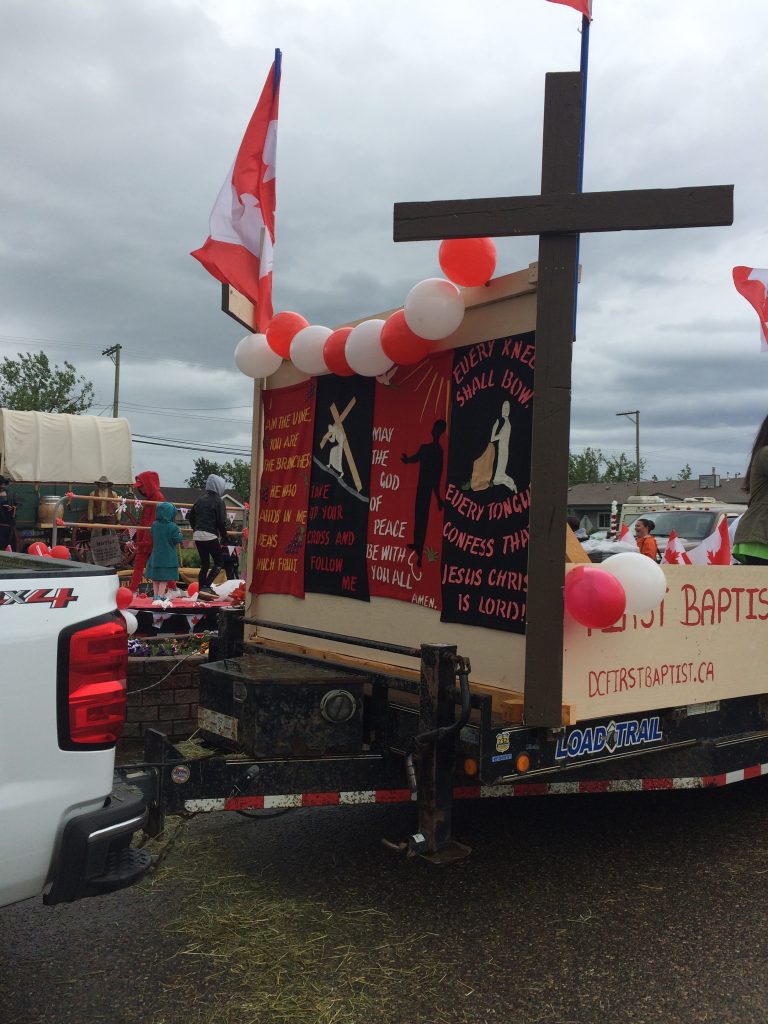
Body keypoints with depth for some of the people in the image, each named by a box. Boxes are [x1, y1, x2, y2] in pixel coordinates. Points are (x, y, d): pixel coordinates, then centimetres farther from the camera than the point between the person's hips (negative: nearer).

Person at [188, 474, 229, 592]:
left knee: (204, 563, 14)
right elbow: (221, 522, -10)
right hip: (210, 536, -7)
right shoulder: (218, 501, -5)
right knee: (219, 562, 2)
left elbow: (190, 517, 14)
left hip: (197, 535, 7)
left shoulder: (200, 500, 13)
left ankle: (201, 589, 10)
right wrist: (224, 538, 0)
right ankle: (206, 586, -12)